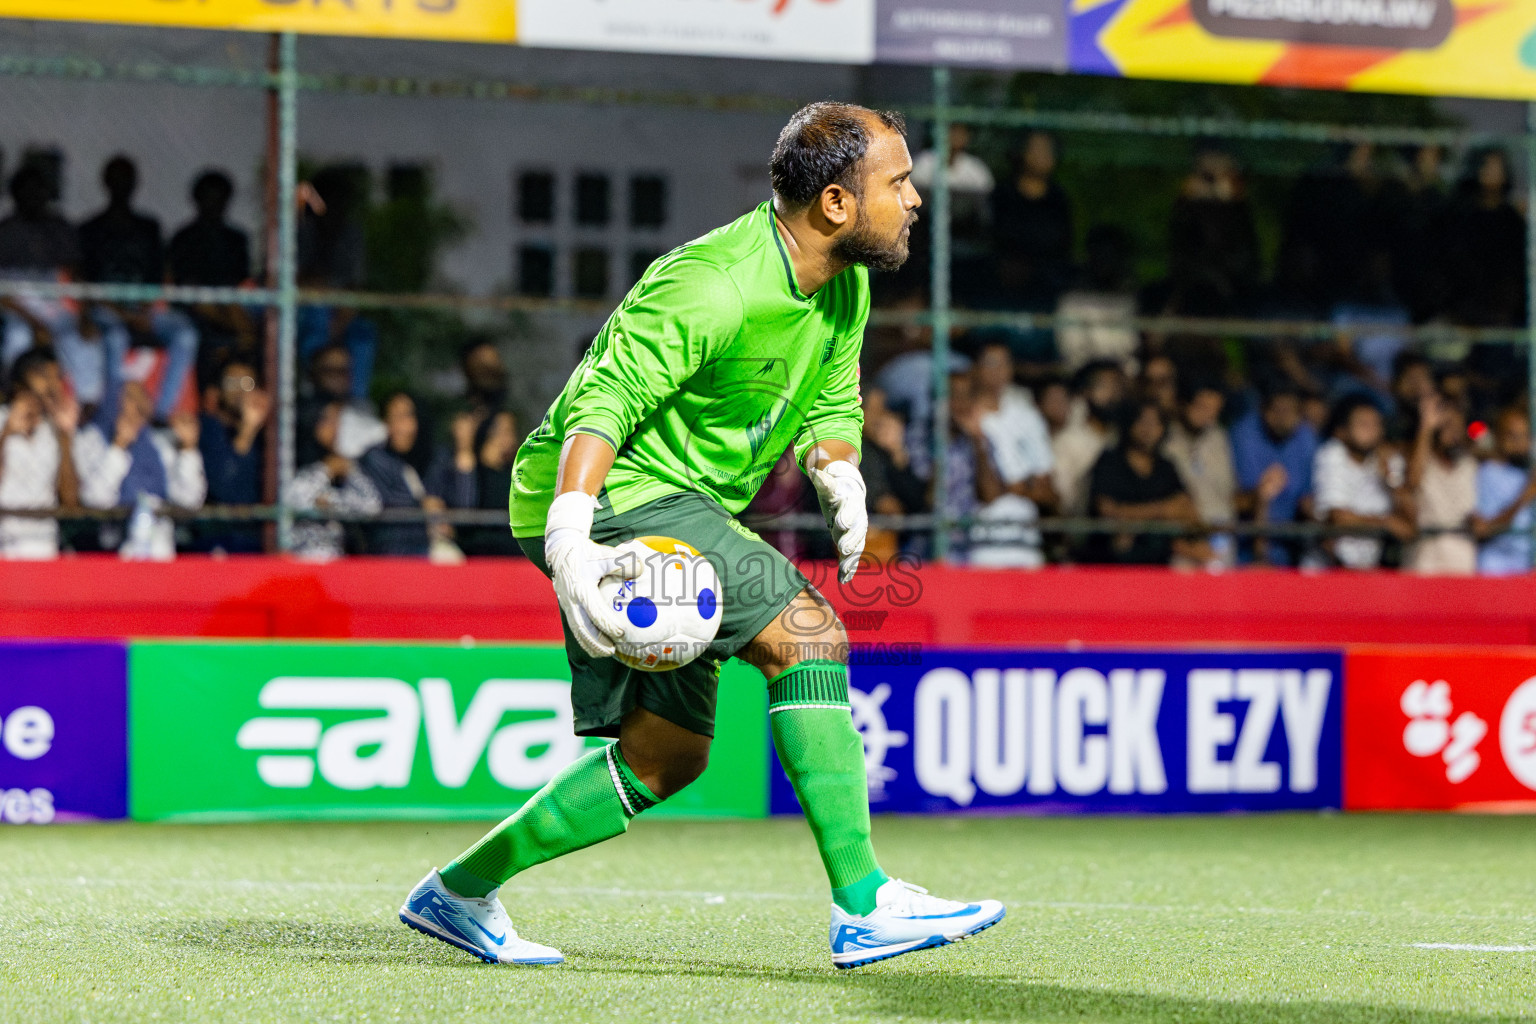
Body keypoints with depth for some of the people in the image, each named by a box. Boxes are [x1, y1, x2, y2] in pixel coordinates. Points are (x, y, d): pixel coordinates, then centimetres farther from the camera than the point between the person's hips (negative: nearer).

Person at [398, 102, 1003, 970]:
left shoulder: (846, 287, 5)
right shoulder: (714, 287, -24)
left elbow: (828, 403, 17)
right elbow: (600, 403, -27)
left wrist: (842, 482, -6)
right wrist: (568, 542, -39)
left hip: (675, 507, 10)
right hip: (603, 500, -10)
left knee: (667, 755, 10)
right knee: (807, 631, -22)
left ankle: (459, 891, 21)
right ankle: (864, 909, -23)